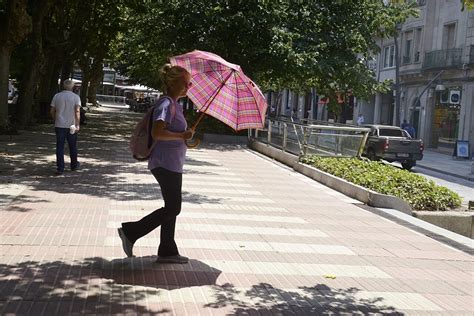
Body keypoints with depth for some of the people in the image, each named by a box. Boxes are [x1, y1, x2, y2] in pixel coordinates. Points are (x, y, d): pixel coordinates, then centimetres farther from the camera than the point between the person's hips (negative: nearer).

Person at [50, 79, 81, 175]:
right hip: (71, 126, -1)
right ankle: (74, 165, 28)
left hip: (59, 125, 1)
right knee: (72, 146, 14)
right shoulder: (76, 97, -4)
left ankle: (60, 168, -5)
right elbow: (77, 111, -16)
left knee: (60, 147, 1)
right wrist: (77, 125, -18)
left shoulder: (56, 96, 3)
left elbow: (52, 111, 6)